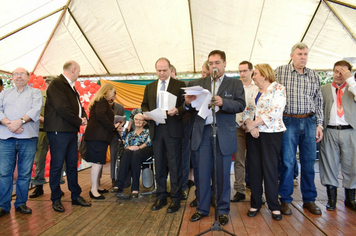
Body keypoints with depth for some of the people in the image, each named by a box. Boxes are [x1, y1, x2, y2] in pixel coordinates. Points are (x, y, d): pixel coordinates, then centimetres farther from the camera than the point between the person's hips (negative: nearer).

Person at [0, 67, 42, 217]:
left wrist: (20, 121, -17)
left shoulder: (35, 92, 13)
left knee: (25, 173, 2)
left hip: (28, 138, -1)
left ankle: (21, 203, 13)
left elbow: (36, 110, -4)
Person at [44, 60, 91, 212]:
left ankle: (76, 196, 23)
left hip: (72, 131, 9)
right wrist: (79, 121, -12)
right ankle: (56, 200, 14)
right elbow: (62, 107, -21)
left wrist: (83, 117, -1)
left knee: (72, 164, 13)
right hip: (59, 131, -9)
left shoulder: (71, 87, 19)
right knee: (57, 165, 1)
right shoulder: (57, 84, -11)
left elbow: (78, 106, 20)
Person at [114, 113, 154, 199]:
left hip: (144, 150, -2)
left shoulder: (147, 132, 23)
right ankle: (118, 187, -47)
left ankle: (135, 189, -45)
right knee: (127, 153, -36)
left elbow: (149, 142, 3)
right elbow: (125, 145, 16)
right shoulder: (130, 134, 32)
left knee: (136, 154, -39)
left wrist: (138, 147, -15)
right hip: (131, 151, 3)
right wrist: (129, 147, -10)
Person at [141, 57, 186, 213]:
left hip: (173, 130, -4)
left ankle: (175, 199, 12)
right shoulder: (149, 87, 16)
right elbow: (144, 105, 18)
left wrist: (177, 111, -22)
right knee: (159, 165, 11)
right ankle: (161, 197, 24)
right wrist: (146, 114, -4)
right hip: (156, 129, 4)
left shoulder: (179, 85, 3)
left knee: (174, 165, 0)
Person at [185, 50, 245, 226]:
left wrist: (222, 102, -22)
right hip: (203, 132, 2)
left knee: (223, 173, 6)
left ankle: (223, 209, 22)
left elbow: (240, 105, -5)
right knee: (202, 172, 7)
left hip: (224, 133, -1)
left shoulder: (235, 84, 8)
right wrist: (188, 102, -17)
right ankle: (202, 208, 22)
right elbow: (192, 107, 6)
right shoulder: (199, 83, 13)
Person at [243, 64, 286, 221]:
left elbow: (275, 111, -14)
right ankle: (255, 204, 17)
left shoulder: (278, 89, -2)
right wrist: (249, 124, -10)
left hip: (271, 133, -5)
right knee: (254, 169, 6)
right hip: (252, 134, 6)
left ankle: (274, 206, 12)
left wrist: (254, 124, -13)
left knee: (270, 168, -3)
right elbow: (246, 112, 11)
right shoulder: (253, 93, 17)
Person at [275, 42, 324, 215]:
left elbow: (318, 101, 13)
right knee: (287, 162, -1)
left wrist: (319, 124, 6)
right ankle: (285, 200, 13)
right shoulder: (280, 72, 2)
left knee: (309, 162, 8)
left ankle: (309, 199, 22)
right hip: (289, 122, -3)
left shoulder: (314, 75, 11)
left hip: (309, 122, 3)